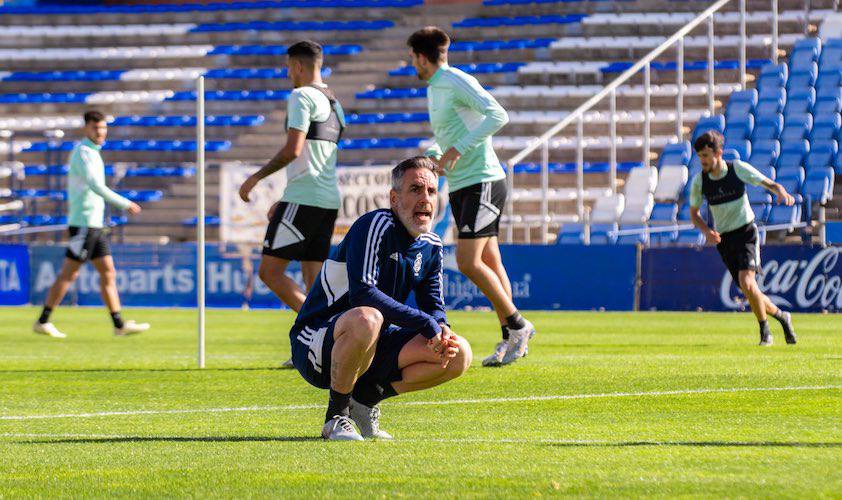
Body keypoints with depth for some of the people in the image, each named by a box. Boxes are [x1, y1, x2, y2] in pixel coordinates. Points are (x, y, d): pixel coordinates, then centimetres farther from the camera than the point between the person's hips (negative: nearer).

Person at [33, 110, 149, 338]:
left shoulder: (92, 153, 17)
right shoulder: (83, 152, -13)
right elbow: (96, 186, -24)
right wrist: (125, 204, -22)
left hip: (94, 225, 10)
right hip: (83, 223, -10)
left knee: (108, 272, 7)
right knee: (69, 274, -7)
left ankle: (119, 324, 7)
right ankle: (43, 322, -2)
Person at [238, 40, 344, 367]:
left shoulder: (302, 97, -8)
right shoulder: (334, 104, 20)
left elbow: (293, 150, -18)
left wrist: (256, 177, -8)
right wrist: (285, 201, 30)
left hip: (303, 199, -9)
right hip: (328, 200, 9)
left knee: (269, 270, -7)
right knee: (313, 277, 8)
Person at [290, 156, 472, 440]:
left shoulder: (431, 247, 8)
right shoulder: (376, 226, -17)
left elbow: (433, 305, 11)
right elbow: (362, 293, -29)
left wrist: (442, 331, -15)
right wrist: (425, 323, -30)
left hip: (373, 346, 8)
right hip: (315, 347, -8)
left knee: (459, 355, -7)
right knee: (366, 319, -42)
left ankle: (364, 398, 4)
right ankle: (336, 415, -19)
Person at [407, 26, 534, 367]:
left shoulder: (457, 82, -12)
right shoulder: (433, 90, 16)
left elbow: (498, 115, -24)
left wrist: (458, 148, -25)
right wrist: (432, 158, 9)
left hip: (482, 181, -9)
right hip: (460, 186, 9)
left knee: (468, 263, -14)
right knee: (489, 263, 8)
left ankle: (517, 325, -5)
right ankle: (510, 339, 11)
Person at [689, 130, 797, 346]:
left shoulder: (739, 169, -9)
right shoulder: (699, 181, -2)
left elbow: (770, 184, -2)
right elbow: (694, 213, 9)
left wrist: (782, 193, -26)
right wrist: (706, 231, -10)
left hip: (746, 233, -3)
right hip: (723, 239, 3)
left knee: (746, 281, -23)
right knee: (749, 293, 2)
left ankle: (765, 331, -6)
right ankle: (781, 316, 29)